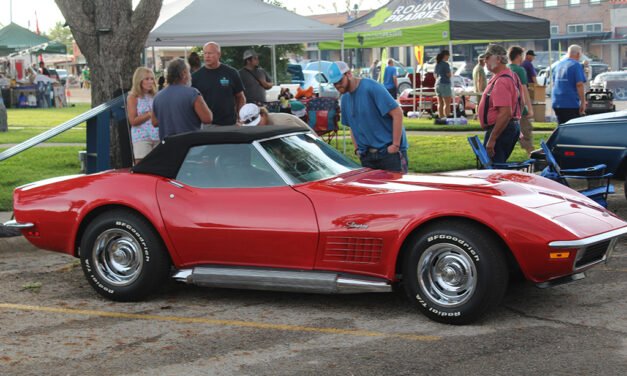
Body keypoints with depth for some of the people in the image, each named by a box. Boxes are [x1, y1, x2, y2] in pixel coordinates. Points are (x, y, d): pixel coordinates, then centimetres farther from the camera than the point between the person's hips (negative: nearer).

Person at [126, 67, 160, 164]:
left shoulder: (155, 96, 14)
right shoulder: (133, 98, 1)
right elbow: (133, 121, -8)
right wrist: (150, 113, -12)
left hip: (157, 137, 4)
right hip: (141, 138, -4)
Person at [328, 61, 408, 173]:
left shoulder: (371, 87, -13)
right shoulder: (345, 98, 11)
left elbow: (397, 113, -17)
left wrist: (395, 145, -17)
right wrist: (357, 148, 10)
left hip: (389, 151, -7)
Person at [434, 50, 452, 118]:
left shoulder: (437, 64, 11)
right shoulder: (445, 64, -13)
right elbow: (448, 75, -15)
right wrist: (449, 71, 6)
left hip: (438, 84, 8)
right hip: (445, 84, -8)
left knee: (440, 104, 9)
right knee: (447, 104, -6)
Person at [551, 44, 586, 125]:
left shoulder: (559, 64, 16)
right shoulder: (576, 65, -7)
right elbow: (579, 85, -15)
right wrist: (583, 102, -13)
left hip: (557, 103, 7)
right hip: (571, 104, -7)